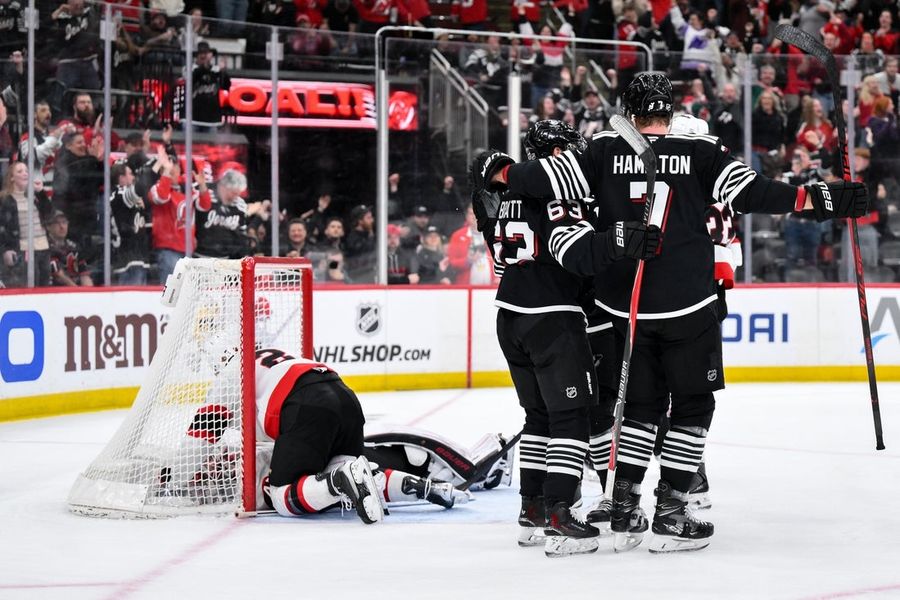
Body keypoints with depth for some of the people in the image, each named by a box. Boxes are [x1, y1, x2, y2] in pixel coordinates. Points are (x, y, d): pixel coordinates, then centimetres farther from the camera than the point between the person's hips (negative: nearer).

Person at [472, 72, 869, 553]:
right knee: (692, 405, 8)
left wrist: (499, 173, 17)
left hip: (624, 307, 3)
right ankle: (669, 514, 5)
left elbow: (547, 179, 1)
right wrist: (818, 200, -7)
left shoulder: (606, 151, 2)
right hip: (688, 306, -3)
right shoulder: (700, 152, -3)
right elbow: (750, 193, -11)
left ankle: (621, 509, 13)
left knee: (641, 404, 17)